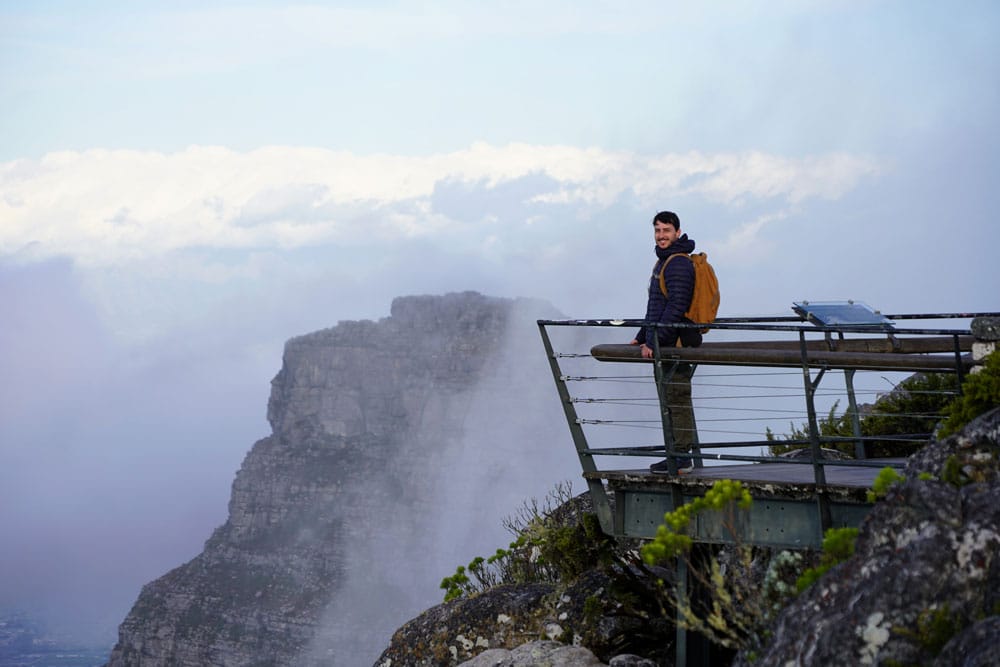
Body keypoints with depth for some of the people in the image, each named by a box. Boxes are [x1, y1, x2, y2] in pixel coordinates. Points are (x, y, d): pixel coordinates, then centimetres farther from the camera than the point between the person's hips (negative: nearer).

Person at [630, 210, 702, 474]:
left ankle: (682, 457, -5)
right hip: (664, 343, 11)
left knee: (677, 398, -8)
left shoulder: (679, 264, -14)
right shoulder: (663, 261, 20)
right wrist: (642, 337, 27)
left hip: (677, 343, -11)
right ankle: (678, 455, 16)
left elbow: (677, 306, -22)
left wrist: (656, 340, -23)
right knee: (672, 399, 12)